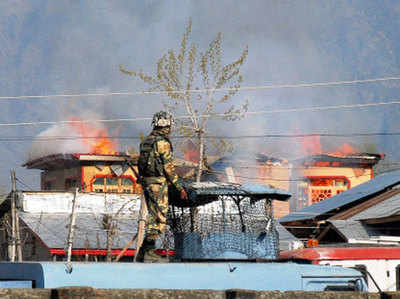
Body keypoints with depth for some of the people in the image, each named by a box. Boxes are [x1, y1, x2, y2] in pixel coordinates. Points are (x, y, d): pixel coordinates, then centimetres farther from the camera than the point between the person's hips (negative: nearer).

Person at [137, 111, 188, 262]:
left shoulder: (146, 140, 13)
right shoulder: (163, 142, -14)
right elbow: (168, 167, -16)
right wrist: (179, 187, -11)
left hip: (146, 181, 9)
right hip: (159, 182, -9)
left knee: (153, 216, 16)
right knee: (159, 218, -4)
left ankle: (143, 252, 16)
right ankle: (149, 253, -5)